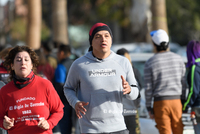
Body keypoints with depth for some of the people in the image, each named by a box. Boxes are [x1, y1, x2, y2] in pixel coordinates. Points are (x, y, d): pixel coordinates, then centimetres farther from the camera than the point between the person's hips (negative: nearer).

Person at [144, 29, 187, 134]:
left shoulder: (149, 63, -4)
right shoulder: (178, 59, 3)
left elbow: (148, 88, -4)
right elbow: (184, 83, 6)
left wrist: (149, 108, 4)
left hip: (161, 102, -2)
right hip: (177, 100, 2)